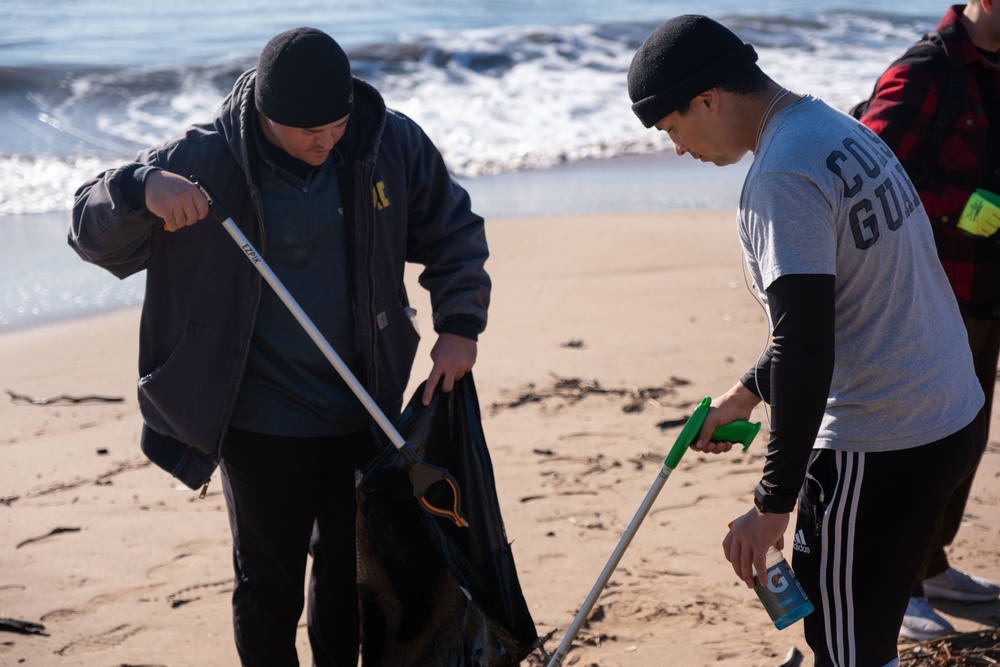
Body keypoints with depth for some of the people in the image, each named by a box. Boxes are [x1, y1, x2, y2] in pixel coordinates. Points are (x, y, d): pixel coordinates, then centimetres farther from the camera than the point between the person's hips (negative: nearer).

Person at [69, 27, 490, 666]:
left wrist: (460, 325, -4)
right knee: (270, 585, 7)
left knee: (351, 566, 19)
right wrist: (141, 189, -33)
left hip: (363, 412, 3)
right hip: (262, 422, -3)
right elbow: (92, 232, -12)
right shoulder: (205, 159, -16)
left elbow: (454, 232, 7)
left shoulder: (391, 143, -8)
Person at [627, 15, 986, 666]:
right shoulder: (843, 129, 11)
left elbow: (807, 351, -25)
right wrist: (747, 393, 25)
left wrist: (773, 503, -20)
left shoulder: (782, 177, -21)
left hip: (877, 452, -10)